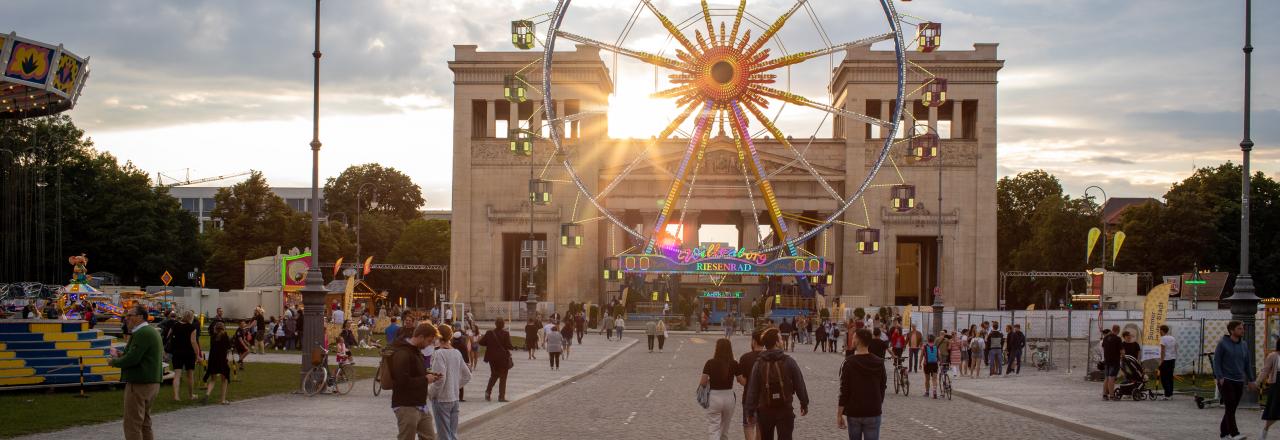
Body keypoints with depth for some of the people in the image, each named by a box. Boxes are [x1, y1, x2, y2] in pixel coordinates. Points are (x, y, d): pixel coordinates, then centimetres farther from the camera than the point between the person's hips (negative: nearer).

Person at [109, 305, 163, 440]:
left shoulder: (142, 334, -17)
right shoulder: (151, 331, 16)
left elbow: (132, 359, -23)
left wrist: (114, 362, -6)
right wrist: (122, 355, 8)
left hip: (139, 384, -10)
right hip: (152, 383, 10)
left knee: (132, 425, -6)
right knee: (145, 424, 16)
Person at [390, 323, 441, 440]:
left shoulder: (416, 351, 15)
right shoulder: (402, 354, -18)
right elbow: (403, 382, -27)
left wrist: (430, 375, 7)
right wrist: (425, 379, -16)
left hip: (420, 406, 10)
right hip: (406, 407, -10)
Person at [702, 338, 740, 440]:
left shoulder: (710, 363, -11)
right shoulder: (734, 364, -5)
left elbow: (702, 383, -11)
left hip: (714, 397, -3)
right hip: (729, 397, 3)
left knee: (714, 431, -1)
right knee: (725, 430, 21)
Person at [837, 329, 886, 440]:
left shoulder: (849, 363, -10)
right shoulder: (879, 363, 0)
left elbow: (844, 391, -11)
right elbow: (883, 388, 8)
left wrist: (839, 415, -5)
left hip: (853, 413, -1)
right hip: (873, 414, 1)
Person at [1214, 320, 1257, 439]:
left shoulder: (1244, 345, 10)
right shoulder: (1222, 343, -6)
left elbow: (1247, 364, 16)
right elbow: (1216, 361, -7)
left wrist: (1251, 380, 14)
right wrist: (1220, 377, -17)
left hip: (1239, 381, 6)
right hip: (1225, 380, -6)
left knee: (1232, 408, 7)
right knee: (1230, 407, -13)